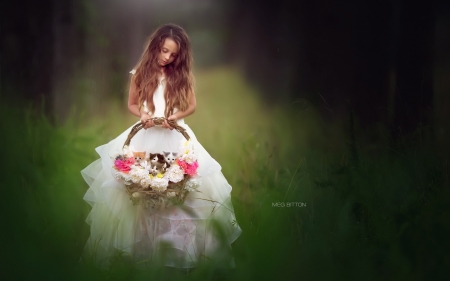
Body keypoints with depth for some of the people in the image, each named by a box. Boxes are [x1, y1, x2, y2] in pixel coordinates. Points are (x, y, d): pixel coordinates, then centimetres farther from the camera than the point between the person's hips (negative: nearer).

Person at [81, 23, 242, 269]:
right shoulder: (140, 73, 0)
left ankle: (179, 244, 3)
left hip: (175, 135, 0)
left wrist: (175, 117, -13)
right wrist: (142, 114, -13)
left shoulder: (182, 75, 0)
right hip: (145, 134, 0)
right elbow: (131, 104, 8)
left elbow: (192, 106, 5)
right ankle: (139, 241, 6)